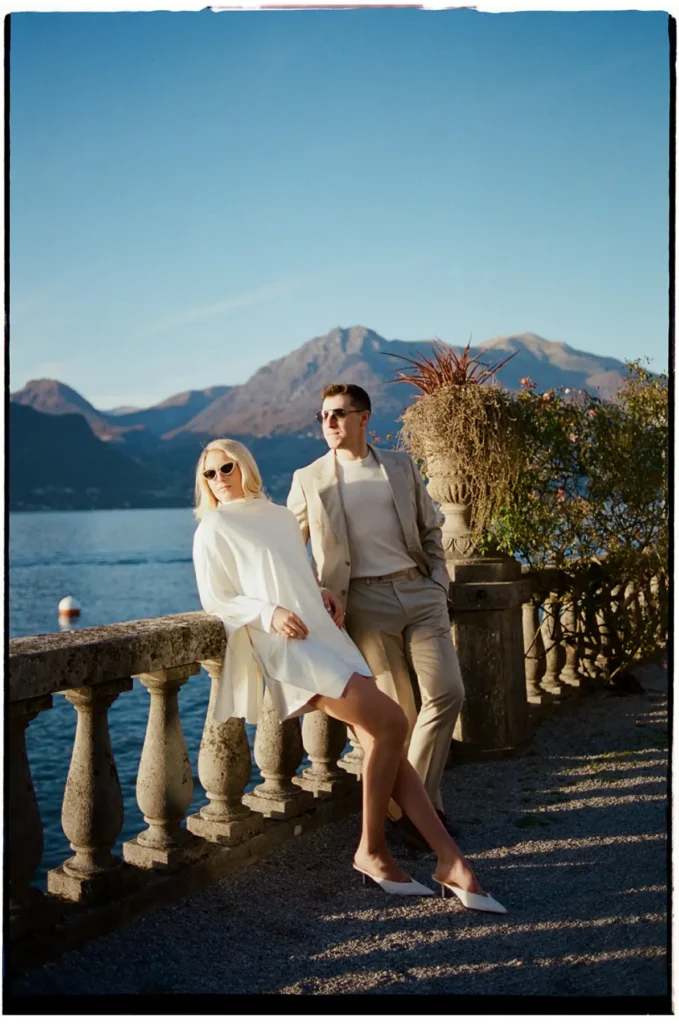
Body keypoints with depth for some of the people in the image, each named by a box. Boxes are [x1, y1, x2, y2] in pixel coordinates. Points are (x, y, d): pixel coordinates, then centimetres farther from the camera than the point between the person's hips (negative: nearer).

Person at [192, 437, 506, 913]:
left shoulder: (282, 516, 22)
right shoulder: (214, 529, 5)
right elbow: (216, 599, 1)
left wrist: (325, 593, 8)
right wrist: (270, 613, -15)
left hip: (327, 635, 6)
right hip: (288, 646, -6)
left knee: (382, 739, -6)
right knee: (391, 721, -19)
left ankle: (449, 859, -5)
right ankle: (372, 850, -4)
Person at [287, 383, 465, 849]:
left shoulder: (402, 465, 13)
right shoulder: (309, 479, 6)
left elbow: (430, 530, 18)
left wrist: (438, 585, 6)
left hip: (418, 591, 3)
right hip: (365, 601, -2)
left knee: (447, 693, -8)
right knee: (397, 711, -1)